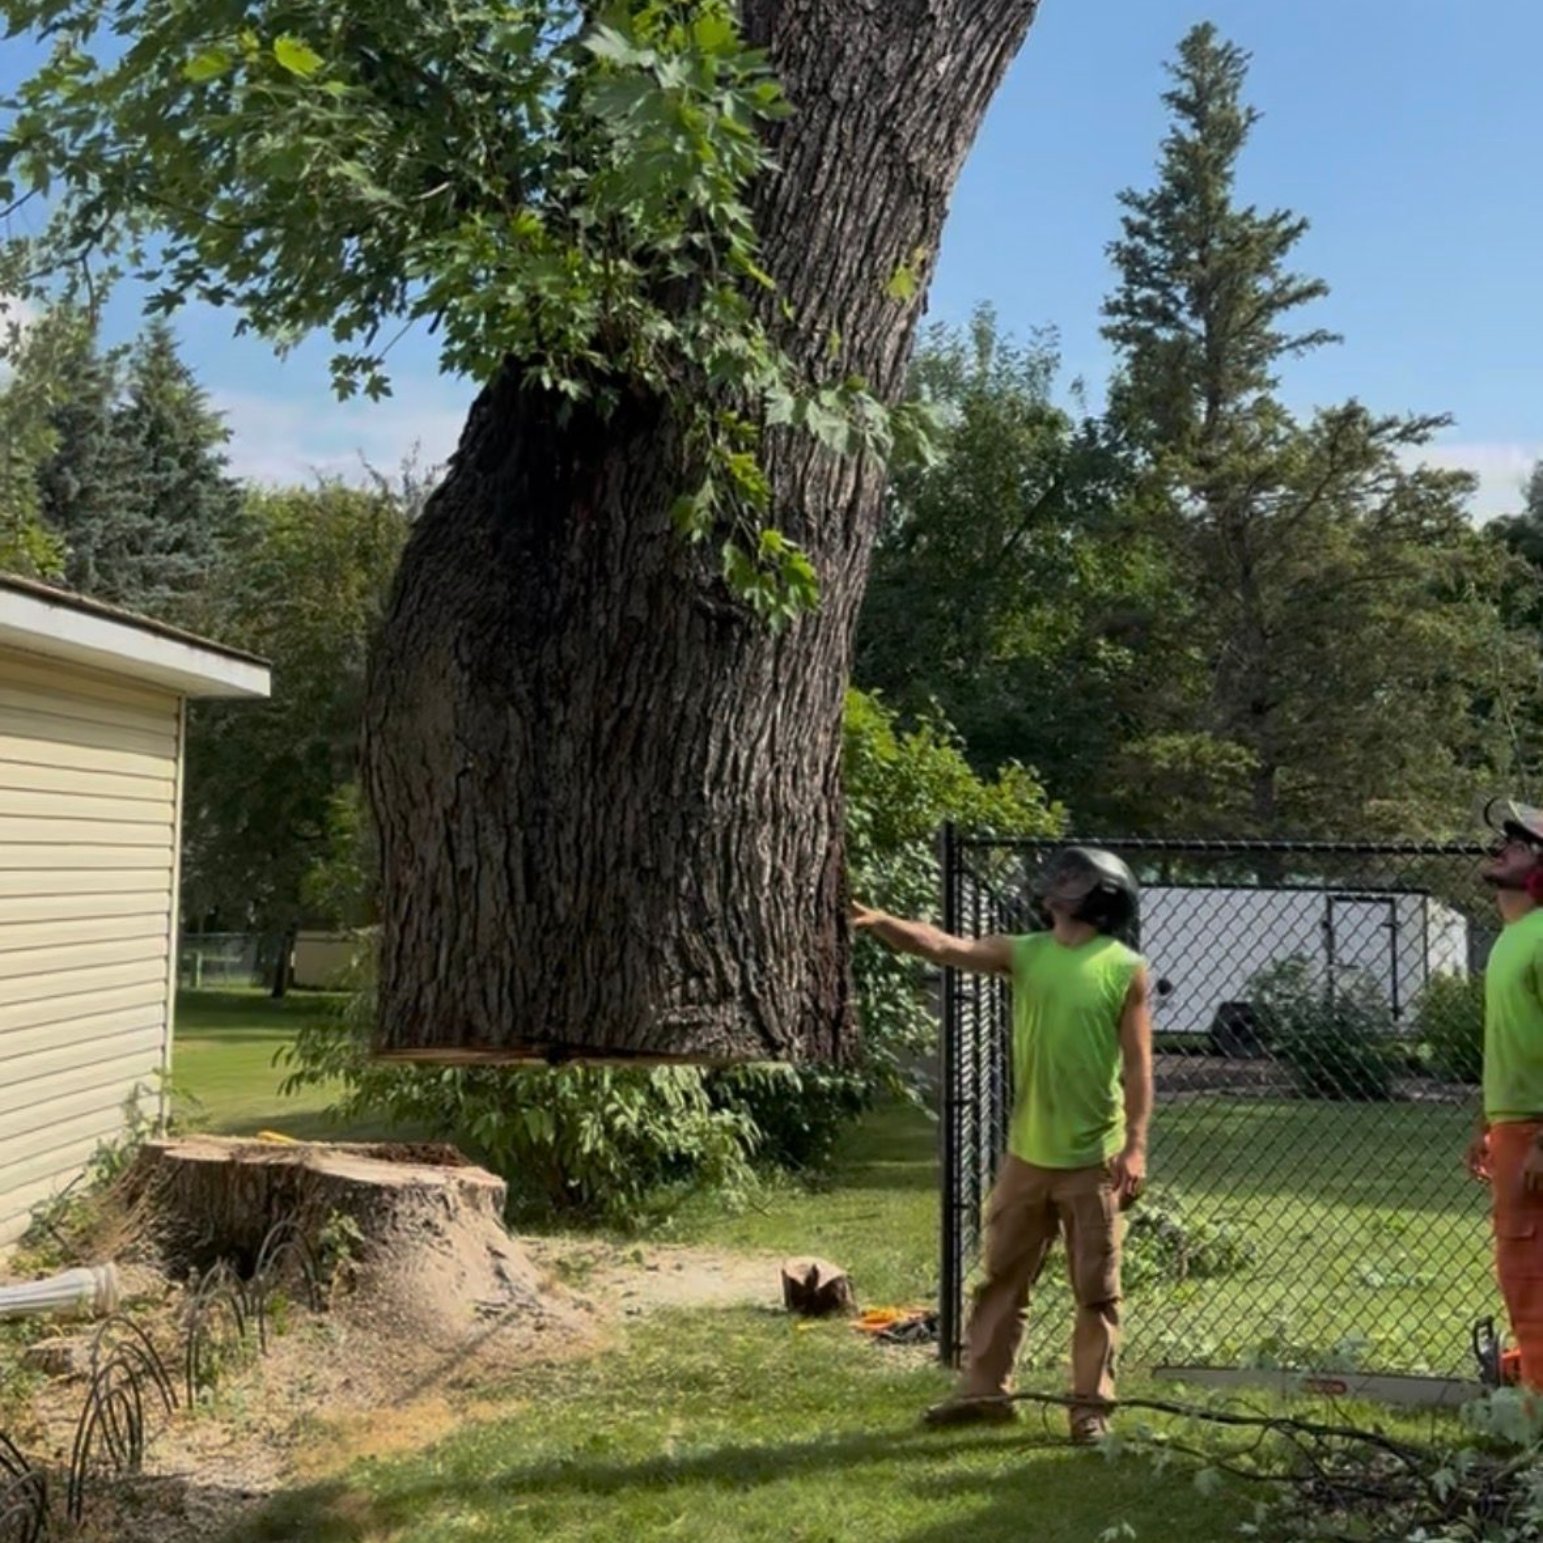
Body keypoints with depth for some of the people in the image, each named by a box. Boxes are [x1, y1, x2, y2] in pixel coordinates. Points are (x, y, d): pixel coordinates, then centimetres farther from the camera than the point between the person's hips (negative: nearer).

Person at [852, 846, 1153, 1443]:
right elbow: (944, 947, -9)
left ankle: (1091, 1404, 18)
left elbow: (1137, 1064, -8)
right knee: (1001, 1277, 13)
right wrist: (881, 923, -25)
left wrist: (1136, 1146, -14)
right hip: (1025, 1153, 4)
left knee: (1095, 1289, 6)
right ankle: (985, 1388, 25)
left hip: (1093, 1159, -4)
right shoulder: (1024, 954, 2)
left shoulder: (1125, 969, -8)